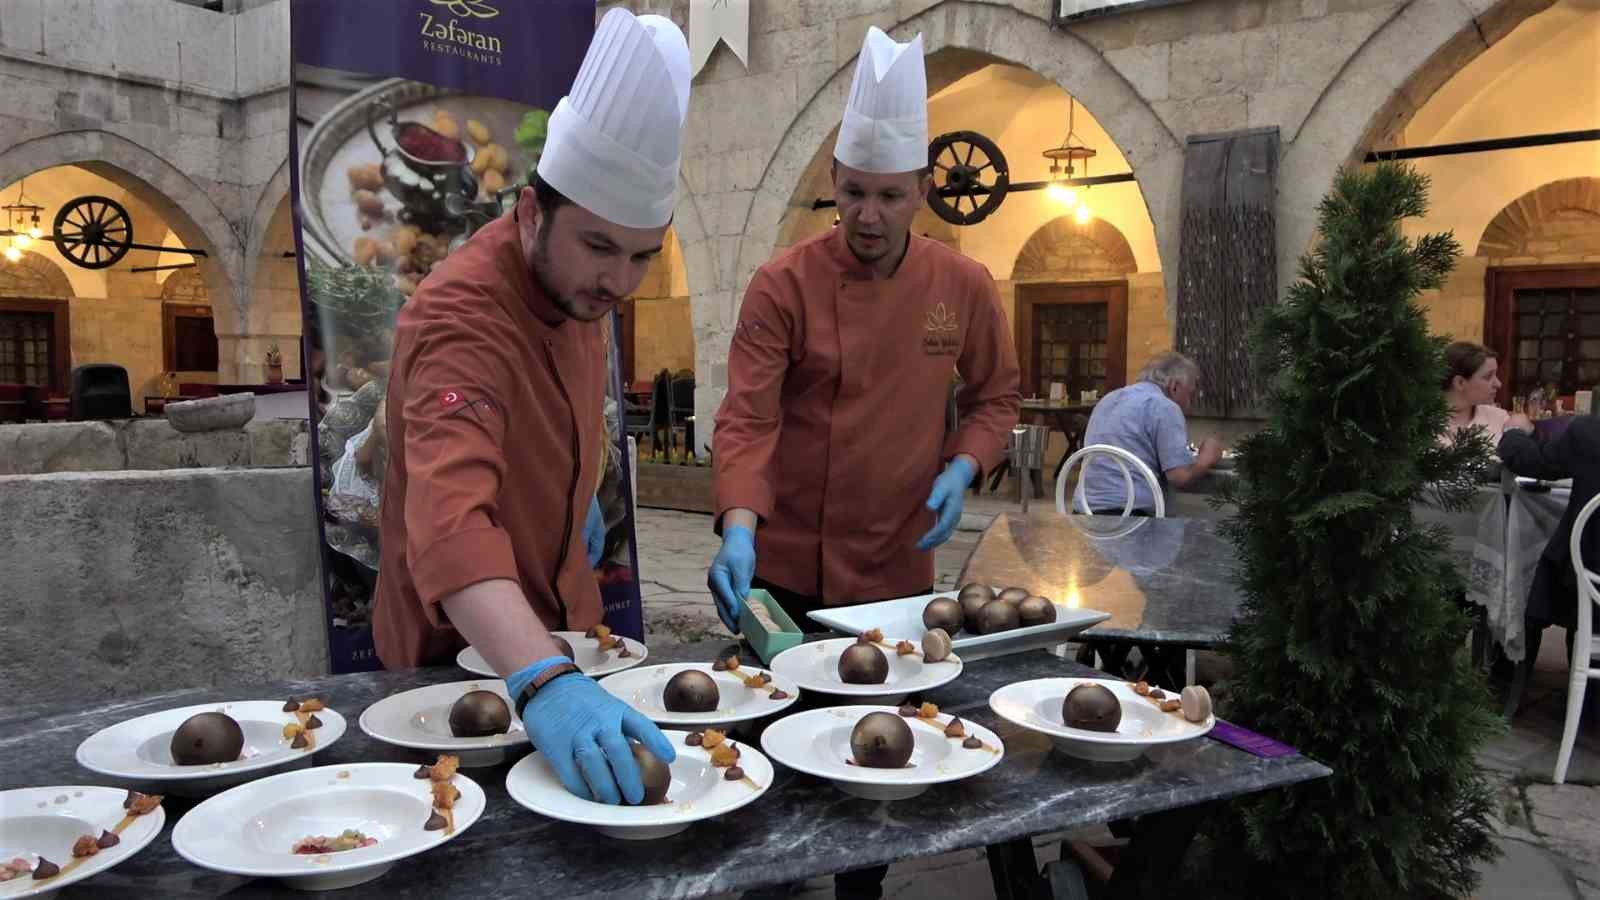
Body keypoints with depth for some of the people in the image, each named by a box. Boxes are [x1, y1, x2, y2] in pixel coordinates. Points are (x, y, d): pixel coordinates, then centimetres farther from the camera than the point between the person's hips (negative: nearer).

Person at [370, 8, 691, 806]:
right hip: (461, 648, -7)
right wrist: (543, 680, -60)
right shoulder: (459, 317, -33)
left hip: (558, 626, 8)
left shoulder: (576, 277, -7)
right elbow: (450, 523, -48)